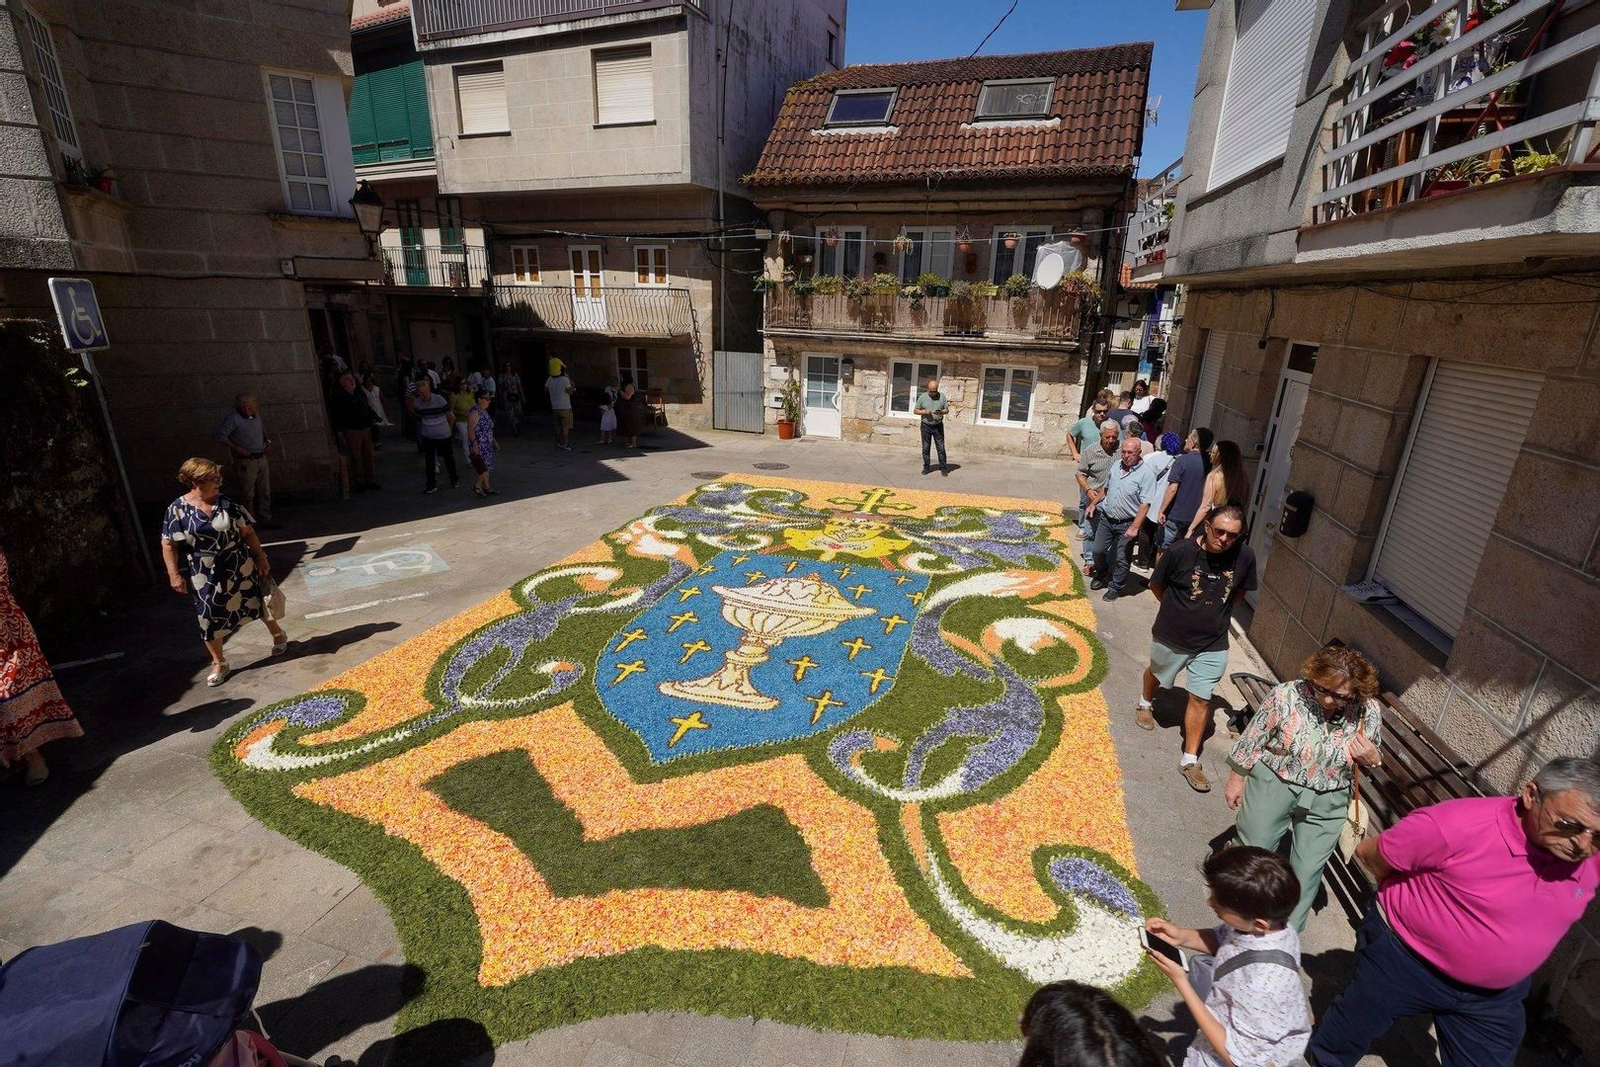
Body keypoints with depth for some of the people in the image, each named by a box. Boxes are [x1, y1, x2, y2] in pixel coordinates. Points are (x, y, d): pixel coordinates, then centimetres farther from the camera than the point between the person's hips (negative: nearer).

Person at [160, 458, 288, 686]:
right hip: (205, 577, -1)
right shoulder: (177, 510, -10)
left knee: (257, 604, 15)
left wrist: (261, 559, 1)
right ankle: (219, 663, 23)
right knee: (210, 619, 7)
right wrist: (174, 574, -8)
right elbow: (168, 544, -5)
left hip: (240, 569, 1)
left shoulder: (226, 504, -5)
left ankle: (278, 635, 40)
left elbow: (248, 533, 1)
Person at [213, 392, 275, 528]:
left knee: (265, 492, 10)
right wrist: (237, 449, -16)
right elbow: (220, 435, -15)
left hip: (261, 459, 7)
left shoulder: (256, 415, 8)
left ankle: (266, 520, 18)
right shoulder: (233, 419, -14)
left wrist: (267, 439, 15)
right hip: (246, 462, -7)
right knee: (248, 495, 0)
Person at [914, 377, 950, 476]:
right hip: (926, 426, 0)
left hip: (938, 426, 0)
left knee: (941, 448, -1)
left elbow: (947, 409, 5)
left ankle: (943, 469, 4)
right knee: (925, 448, 7)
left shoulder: (942, 396, 0)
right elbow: (915, 410, 2)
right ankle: (926, 467, 19)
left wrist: (941, 412, -17)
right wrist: (924, 412, -16)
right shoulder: (922, 397, -1)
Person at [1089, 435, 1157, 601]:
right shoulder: (1116, 466, 3)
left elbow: (1145, 504, -20)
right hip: (1106, 518, 6)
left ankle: (1115, 587, 24)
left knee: (1122, 559, 6)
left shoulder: (1145, 474, -17)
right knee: (1098, 551, 14)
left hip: (1127, 524, -5)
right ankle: (1101, 576, 39)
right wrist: (1094, 504, 20)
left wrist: (1135, 527, -24)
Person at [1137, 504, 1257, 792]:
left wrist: (1215, 614, 4)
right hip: (1171, 636, -1)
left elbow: (1239, 591, 7)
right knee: (1157, 674, 25)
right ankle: (1145, 704, 57)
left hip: (1212, 644, 1)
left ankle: (1190, 760, 17)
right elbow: (1156, 585, -5)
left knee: (1201, 700, 4)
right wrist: (1178, 610, 3)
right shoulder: (1180, 552, -22)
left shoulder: (1244, 557, -14)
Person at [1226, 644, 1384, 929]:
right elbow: (1252, 740, -9)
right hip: (1273, 785, -2)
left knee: (1308, 870, 11)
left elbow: (1373, 758, 7)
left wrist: (1372, 759, -18)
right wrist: (1236, 779, -1)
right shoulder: (1286, 695, -23)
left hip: (1326, 802, 2)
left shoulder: (1369, 712, -13)